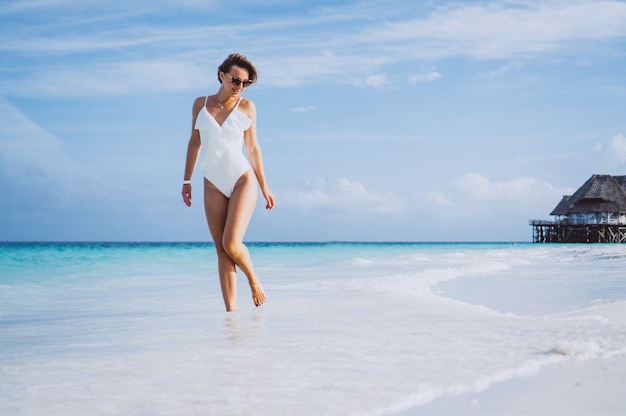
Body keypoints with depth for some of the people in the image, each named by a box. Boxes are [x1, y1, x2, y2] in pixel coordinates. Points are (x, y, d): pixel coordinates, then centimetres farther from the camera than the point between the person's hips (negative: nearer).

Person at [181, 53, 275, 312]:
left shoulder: (246, 107, 1)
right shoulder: (201, 104, 6)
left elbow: (252, 148, 7)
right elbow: (194, 143, 14)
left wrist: (264, 186, 8)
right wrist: (187, 180, 12)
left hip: (243, 180, -3)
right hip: (214, 186, 3)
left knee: (232, 244, -16)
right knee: (222, 251, -1)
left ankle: (253, 280, 12)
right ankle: (230, 310, 1)